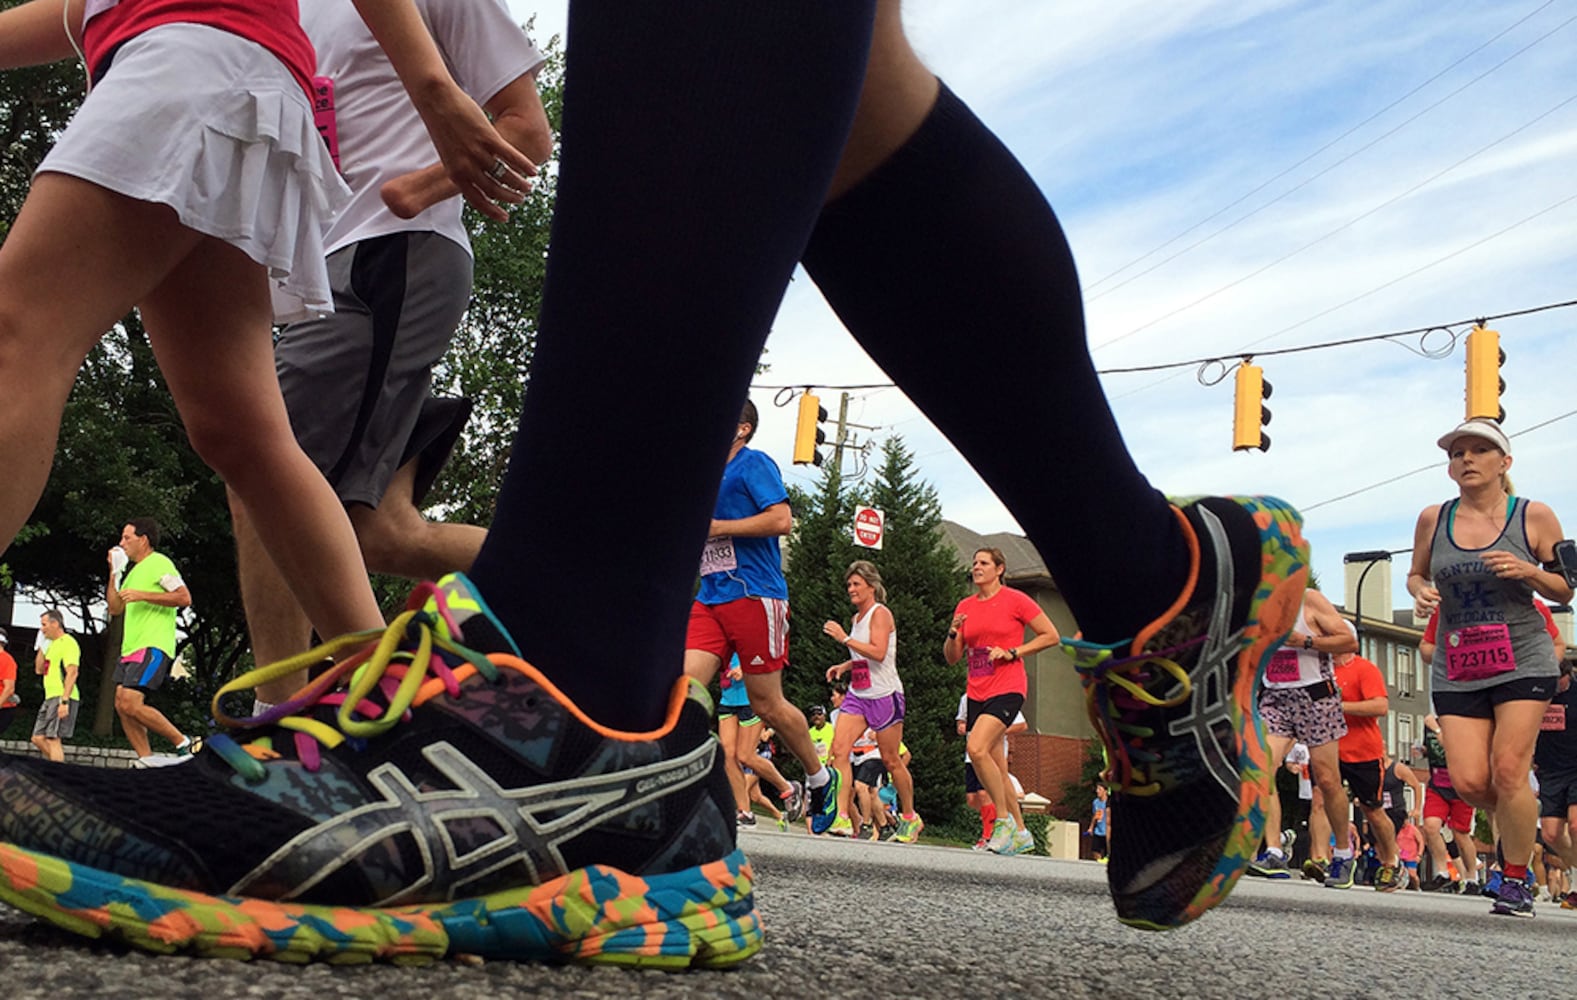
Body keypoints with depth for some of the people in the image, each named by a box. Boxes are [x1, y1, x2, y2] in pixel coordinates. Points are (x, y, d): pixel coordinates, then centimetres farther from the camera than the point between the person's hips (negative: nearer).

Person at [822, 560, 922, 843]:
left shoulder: (880, 613, -9)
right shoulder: (857, 618, 16)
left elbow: (878, 652, -23)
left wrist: (845, 639, -23)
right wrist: (844, 666, 13)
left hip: (885, 695, -7)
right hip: (857, 695, 7)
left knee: (890, 760, 2)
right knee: (839, 750, -12)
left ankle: (910, 818, 21)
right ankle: (842, 819, -17)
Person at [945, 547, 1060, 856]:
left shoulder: (1015, 600, -2)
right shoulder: (965, 607, 13)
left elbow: (1051, 636, -1)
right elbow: (952, 657, 14)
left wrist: (1012, 652, -11)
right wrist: (953, 634, -7)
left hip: (1007, 688, -6)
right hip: (977, 692, 6)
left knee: (976, 748, -25)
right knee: (997, 769, 7)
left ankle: (1004, 819, -12)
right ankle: (1020, 833, 18)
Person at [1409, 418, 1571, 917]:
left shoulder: (1534, 516, -2)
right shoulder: (1433, 519, 4)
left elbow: (1565, 591, 4)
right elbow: (1416, 574, 18)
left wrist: (1528, 572, -16)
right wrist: (1422, 593, -5)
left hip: (1523, 658, -3)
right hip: (1456, 667, 3)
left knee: (1508, 772, -11)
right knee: (1469, 781, -4)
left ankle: (1516, 881, 7)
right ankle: (1522, 820, 31)